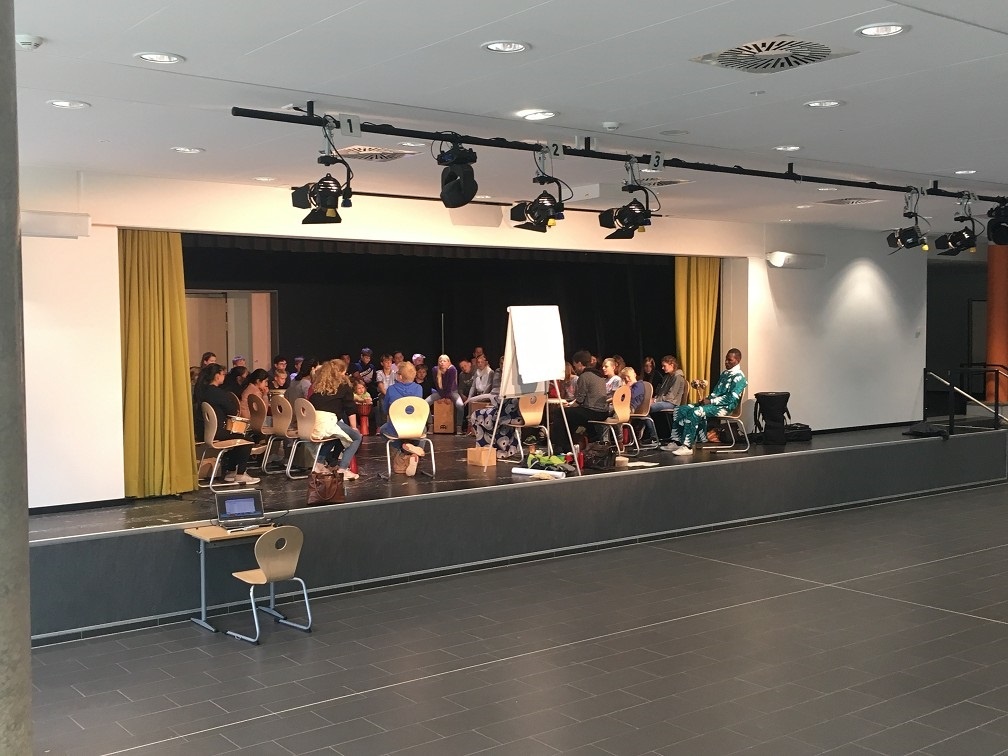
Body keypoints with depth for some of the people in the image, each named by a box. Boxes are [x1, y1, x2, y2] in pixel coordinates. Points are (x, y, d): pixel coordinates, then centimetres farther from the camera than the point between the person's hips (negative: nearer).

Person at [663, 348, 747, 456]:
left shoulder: (739, 377, -9)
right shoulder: (724, 373, 19)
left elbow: (731, 398, -19)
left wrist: (710, 401, -17)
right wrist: (707, 398, 5)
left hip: (725, 407, -9)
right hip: (713, 403, 10)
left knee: (695, 412, -33)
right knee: (681, 410, -3)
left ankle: (687, 447, -34)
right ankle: (676, 442, -8)